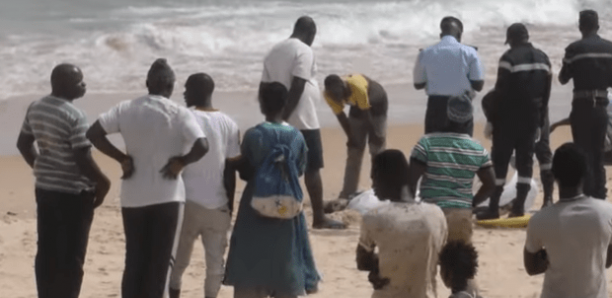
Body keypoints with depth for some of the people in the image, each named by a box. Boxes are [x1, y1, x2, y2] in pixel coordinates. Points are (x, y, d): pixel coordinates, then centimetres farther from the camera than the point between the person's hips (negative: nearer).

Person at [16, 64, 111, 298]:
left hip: (44, 188, 8)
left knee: (46, 253, 13)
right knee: (71, 258, -1)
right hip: (73, 193, -8)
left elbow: (23, 143, 16)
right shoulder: (74, 116, -21)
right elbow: (83, 159, -23)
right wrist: (103, 183, -8)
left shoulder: (35, 108, 4)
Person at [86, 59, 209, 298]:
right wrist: (180, 161, -5)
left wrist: (122, 158, 0)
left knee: (134, 262, 12)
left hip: (133, 196, 3)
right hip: (167, 196, -3)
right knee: (160, 263, 4)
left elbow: (93, 133, -6)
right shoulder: (179, 114, -8)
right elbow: (202, 146, -21)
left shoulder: (126, 109, 2)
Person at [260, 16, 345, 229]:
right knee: (312, 168, -2)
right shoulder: (304, 51, -11)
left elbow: (264, 88, 13)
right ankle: (319, 218, 0)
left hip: (282, 122, 7)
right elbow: (297, 88, -20)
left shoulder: (275, 51, 13)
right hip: (303, 120, -7)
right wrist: (284, 117, -18)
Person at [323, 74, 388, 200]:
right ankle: (347, 195, 0)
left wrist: (375, 136, -18)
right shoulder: (329, 95, -24)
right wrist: (351, 138, -9)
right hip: (357, 106, 5)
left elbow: (366, 115, -29)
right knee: (354, 151, 0)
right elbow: (341, 117, -12)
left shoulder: (357, 87, -40)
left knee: (377, 150, -10)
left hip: (377, 105, -5)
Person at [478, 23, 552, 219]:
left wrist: (492, 119, -7)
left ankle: (494, 208, -4)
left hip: (509, 117, -6)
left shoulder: (509, 58, -11)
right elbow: (546, 94, 12)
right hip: (532, 116, 6)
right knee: (525, 160, 7)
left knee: (500, 161, -2)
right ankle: (519, 207, 3)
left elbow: (501, 92, -13)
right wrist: (540, 123, 16)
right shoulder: (543, 59, 10)